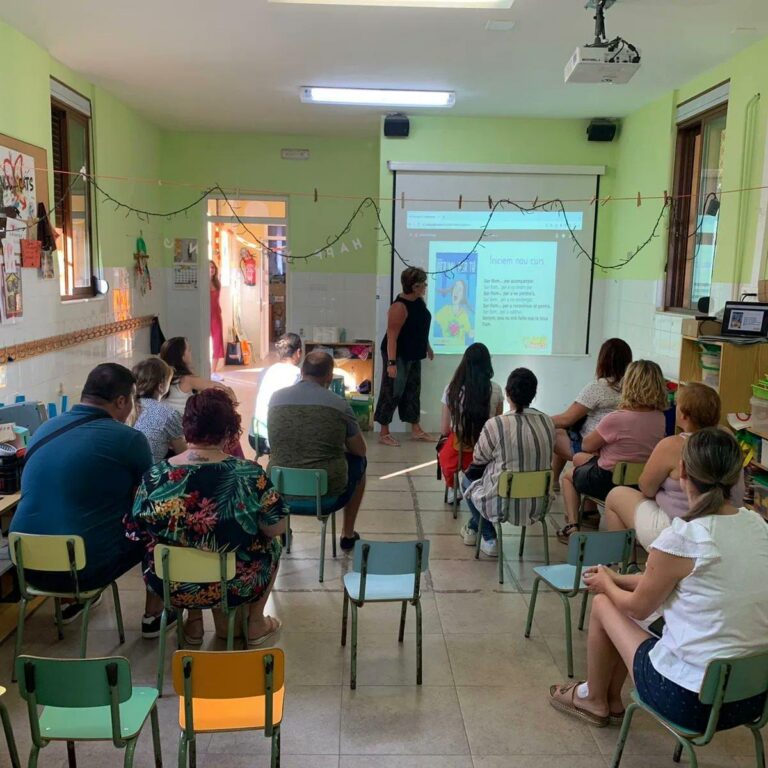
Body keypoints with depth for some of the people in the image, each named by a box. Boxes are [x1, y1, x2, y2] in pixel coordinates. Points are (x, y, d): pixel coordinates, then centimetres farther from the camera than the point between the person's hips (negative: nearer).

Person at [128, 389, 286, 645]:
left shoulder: (155, 477, -15)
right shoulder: (248, 474, -21)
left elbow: (135, 534, -2)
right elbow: (276, 528, -12)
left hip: (172, 587, 2)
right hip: (233, 588, -2)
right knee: (271, 544, 26)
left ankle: (194, 623, 31)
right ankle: (255, 624, 33)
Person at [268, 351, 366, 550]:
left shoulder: (276, 398, 0)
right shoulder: (339, 404, -9)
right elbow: (360, 450, 4)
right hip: (328, 496, -3)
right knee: (359, 462, 27)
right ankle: (348, 534, 34)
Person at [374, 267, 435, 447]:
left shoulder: (419, 300, 3)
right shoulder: (400, 306, -24)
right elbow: (392, 336, -27)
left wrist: (427, 347, 25)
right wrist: (391, 362, -31)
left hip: (413, 356, 9)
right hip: (398, 356, -9)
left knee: (413, 391, 15)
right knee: (392, 393, -1)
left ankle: (416, 430, 25)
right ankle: (384, 433, 9)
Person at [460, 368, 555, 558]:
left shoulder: (495, 425, -19)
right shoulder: (548, 423, -4)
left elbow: (478, 460, -4)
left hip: (503, 505, -5)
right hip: (538, 505, 6)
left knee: (469, 480, 26)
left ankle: (489, 540, 23)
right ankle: (473, 528, 48)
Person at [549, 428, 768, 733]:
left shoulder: (680, 539, -22)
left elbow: (639, 608, -5)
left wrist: (606, 585, 16)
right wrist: (617, 579, 20)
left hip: (690, 700, -6)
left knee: (602, 603, 14)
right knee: (618, 596, 20)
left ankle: (596, 700, 36)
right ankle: (611, 698, 40)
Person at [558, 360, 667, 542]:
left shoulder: (616, 419, -29)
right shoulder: (660, 418, -10)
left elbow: (586, 446, -13)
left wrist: (600, 441, 6)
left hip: (609, 481, -6)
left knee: (568, 475, 26)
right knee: (579, 459, 29)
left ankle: (571, 526, 16)